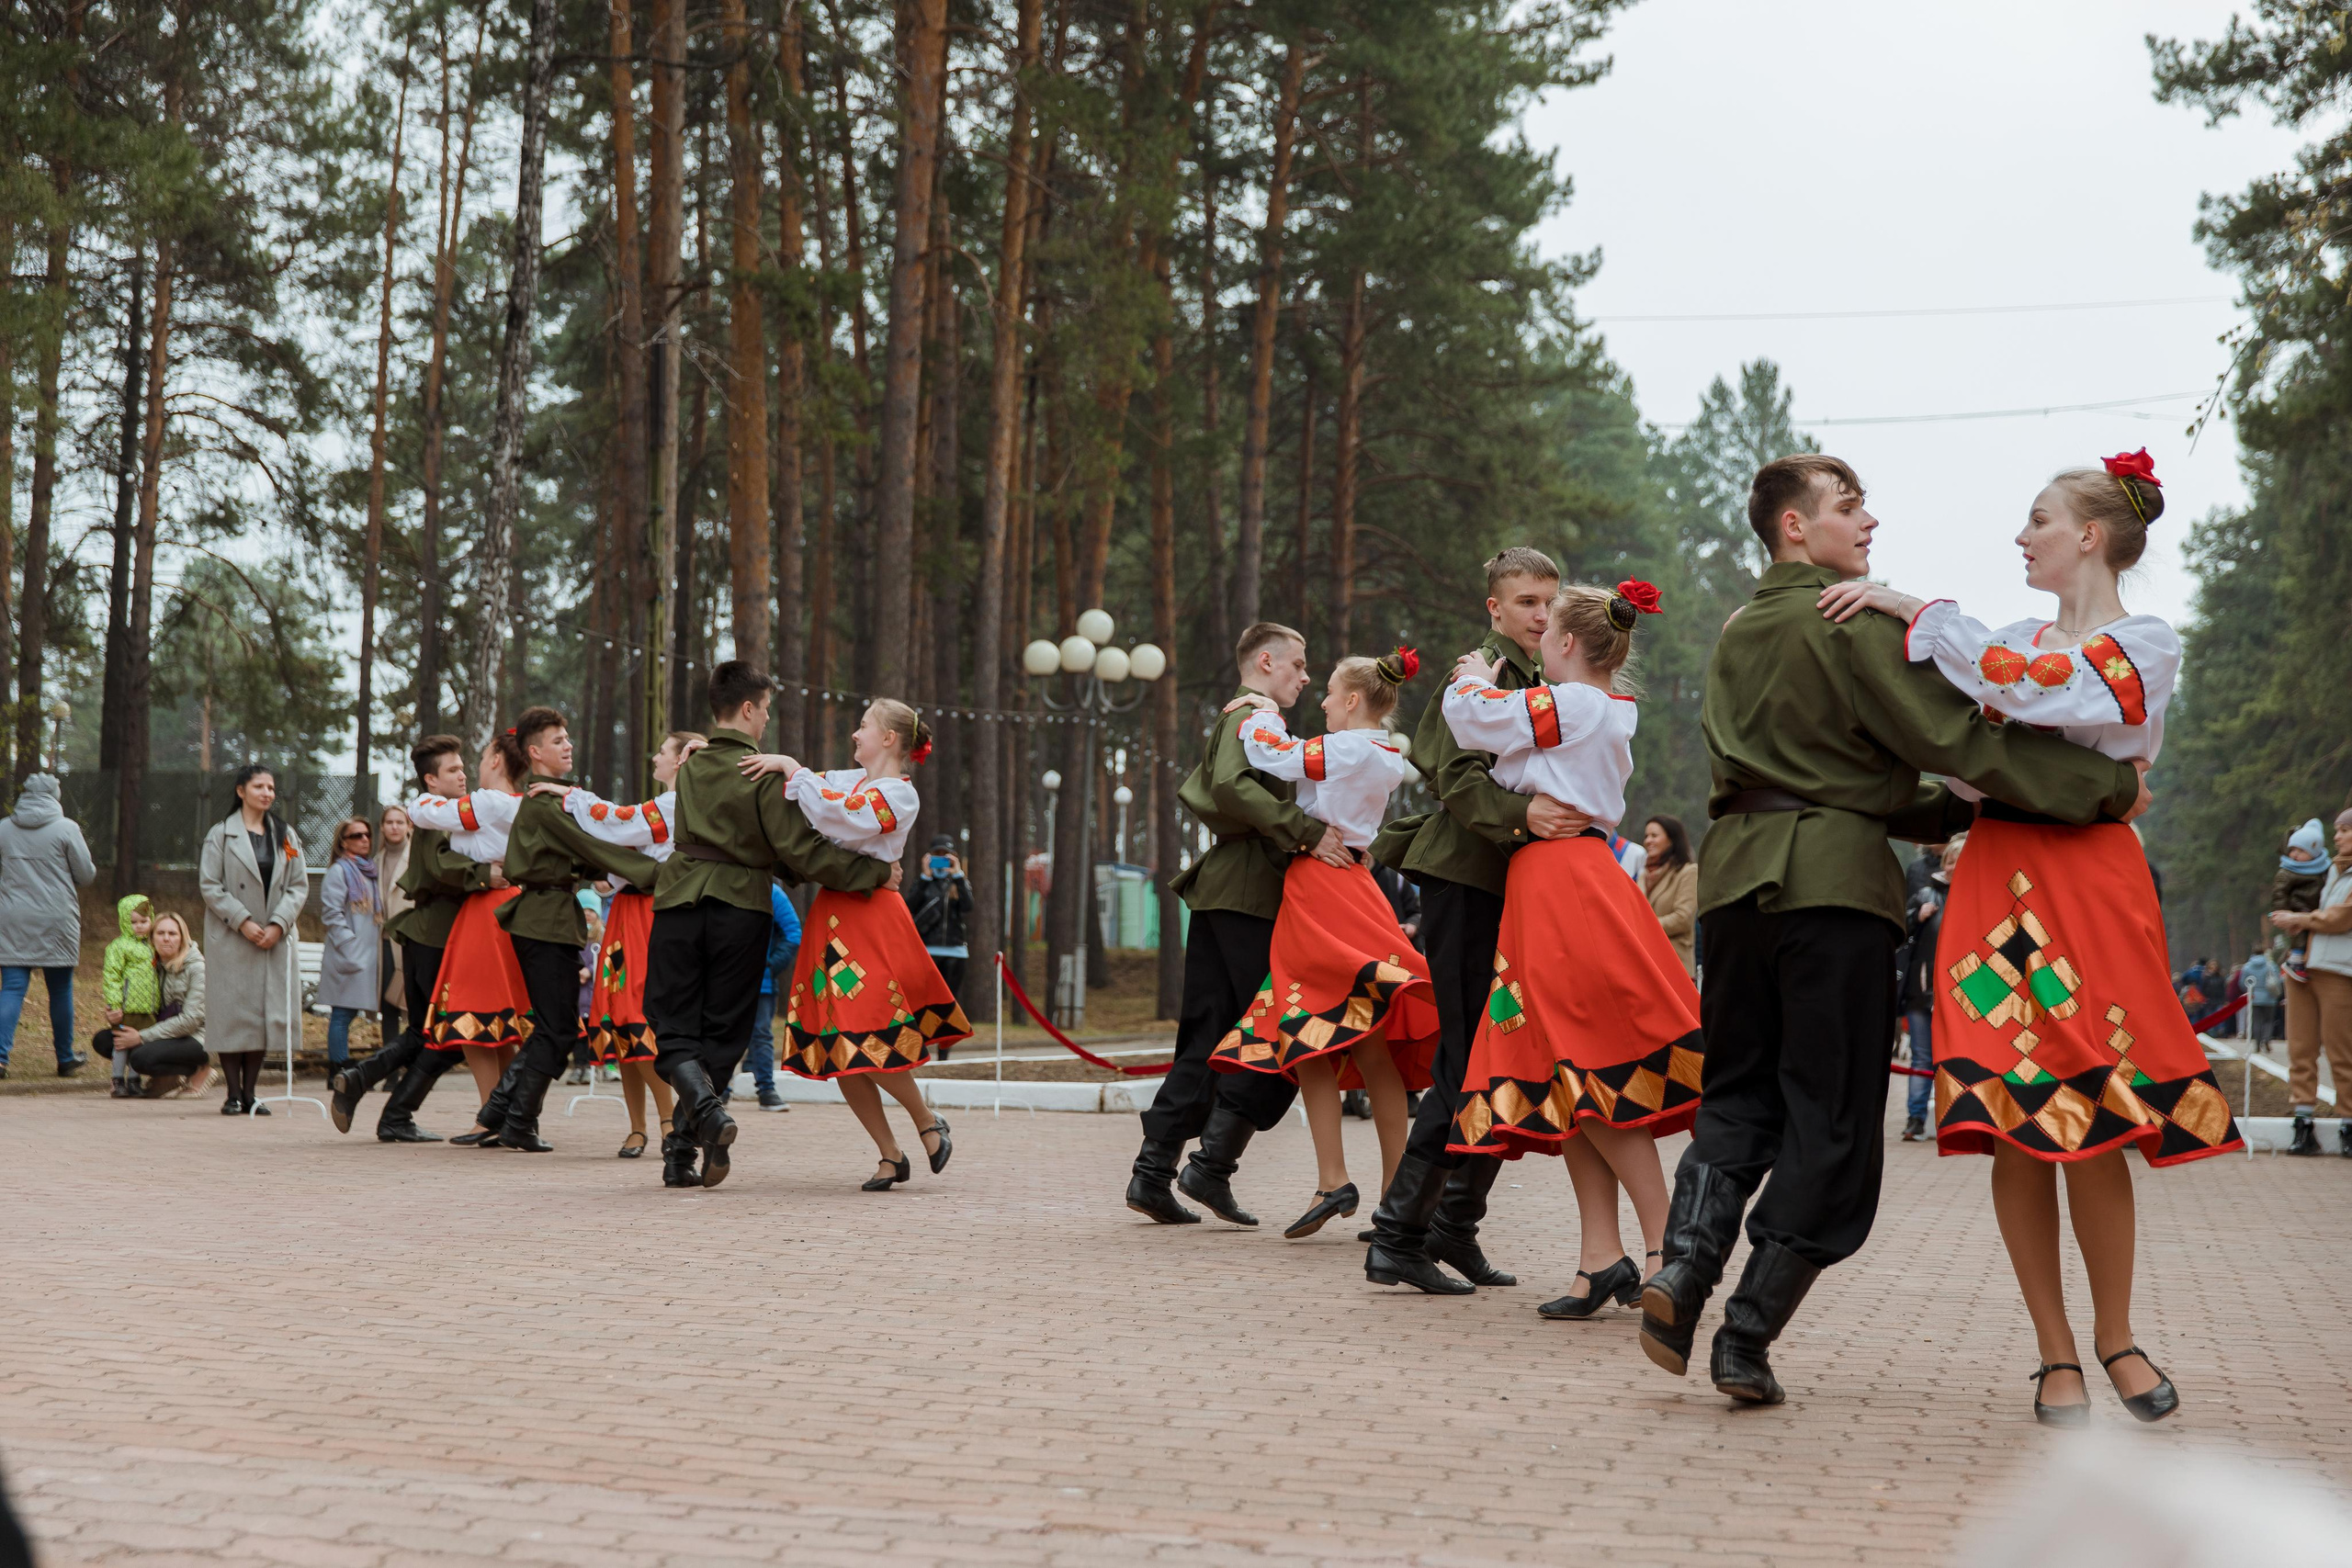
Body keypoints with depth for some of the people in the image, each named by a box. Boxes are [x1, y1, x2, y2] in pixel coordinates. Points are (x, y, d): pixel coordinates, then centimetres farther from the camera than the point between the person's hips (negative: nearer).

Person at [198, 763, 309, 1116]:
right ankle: (233, 1094, 2)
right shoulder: (221, 834, 1)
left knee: (267, 1013, 2)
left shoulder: (286, 836, 12)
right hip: (230, 940, -4)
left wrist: (278, 924, -7)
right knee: (232, 1014, -4)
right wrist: (242, 921, -13)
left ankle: (250, 1093, 9)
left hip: (275, 939, 4)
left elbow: (299, 887, 8)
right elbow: (210, 885, -4)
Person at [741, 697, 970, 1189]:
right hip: (832, 917, 8)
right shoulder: (850, 781, 17)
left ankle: (928, 1123, 10)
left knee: (867, 1041, -14)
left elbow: (837, 818, -20)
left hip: (871, 917, -8)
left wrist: (791, 768, -13)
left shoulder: (899, 795, -6)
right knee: (837, 1051, 2)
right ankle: (890, 1156, 10)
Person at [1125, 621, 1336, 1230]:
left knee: (1208, 1039, 8)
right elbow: (1234, 785, -24)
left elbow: (1193, 791, 31)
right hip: (1250, 890, -10)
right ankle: (1212, 1165, -12)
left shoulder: (1234, 718, 26)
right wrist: (1306, 832, -28)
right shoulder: (1255, 716, -6)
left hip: (1218, 889, 10)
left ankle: (1153, 1171, 6)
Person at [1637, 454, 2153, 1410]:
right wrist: (2110, 786, -9)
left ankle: (1684, 1266, -10)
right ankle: (1749, 1333, -3)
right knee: (1830, 1114, 0)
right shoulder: (1856, 621, -5)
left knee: (1736, 1091, 13)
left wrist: (1951, 810, 22)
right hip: (1835, 875, -7)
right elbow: (1960, 736, -13)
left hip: (1737, 870, 7)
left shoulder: (1738, 634, 20)